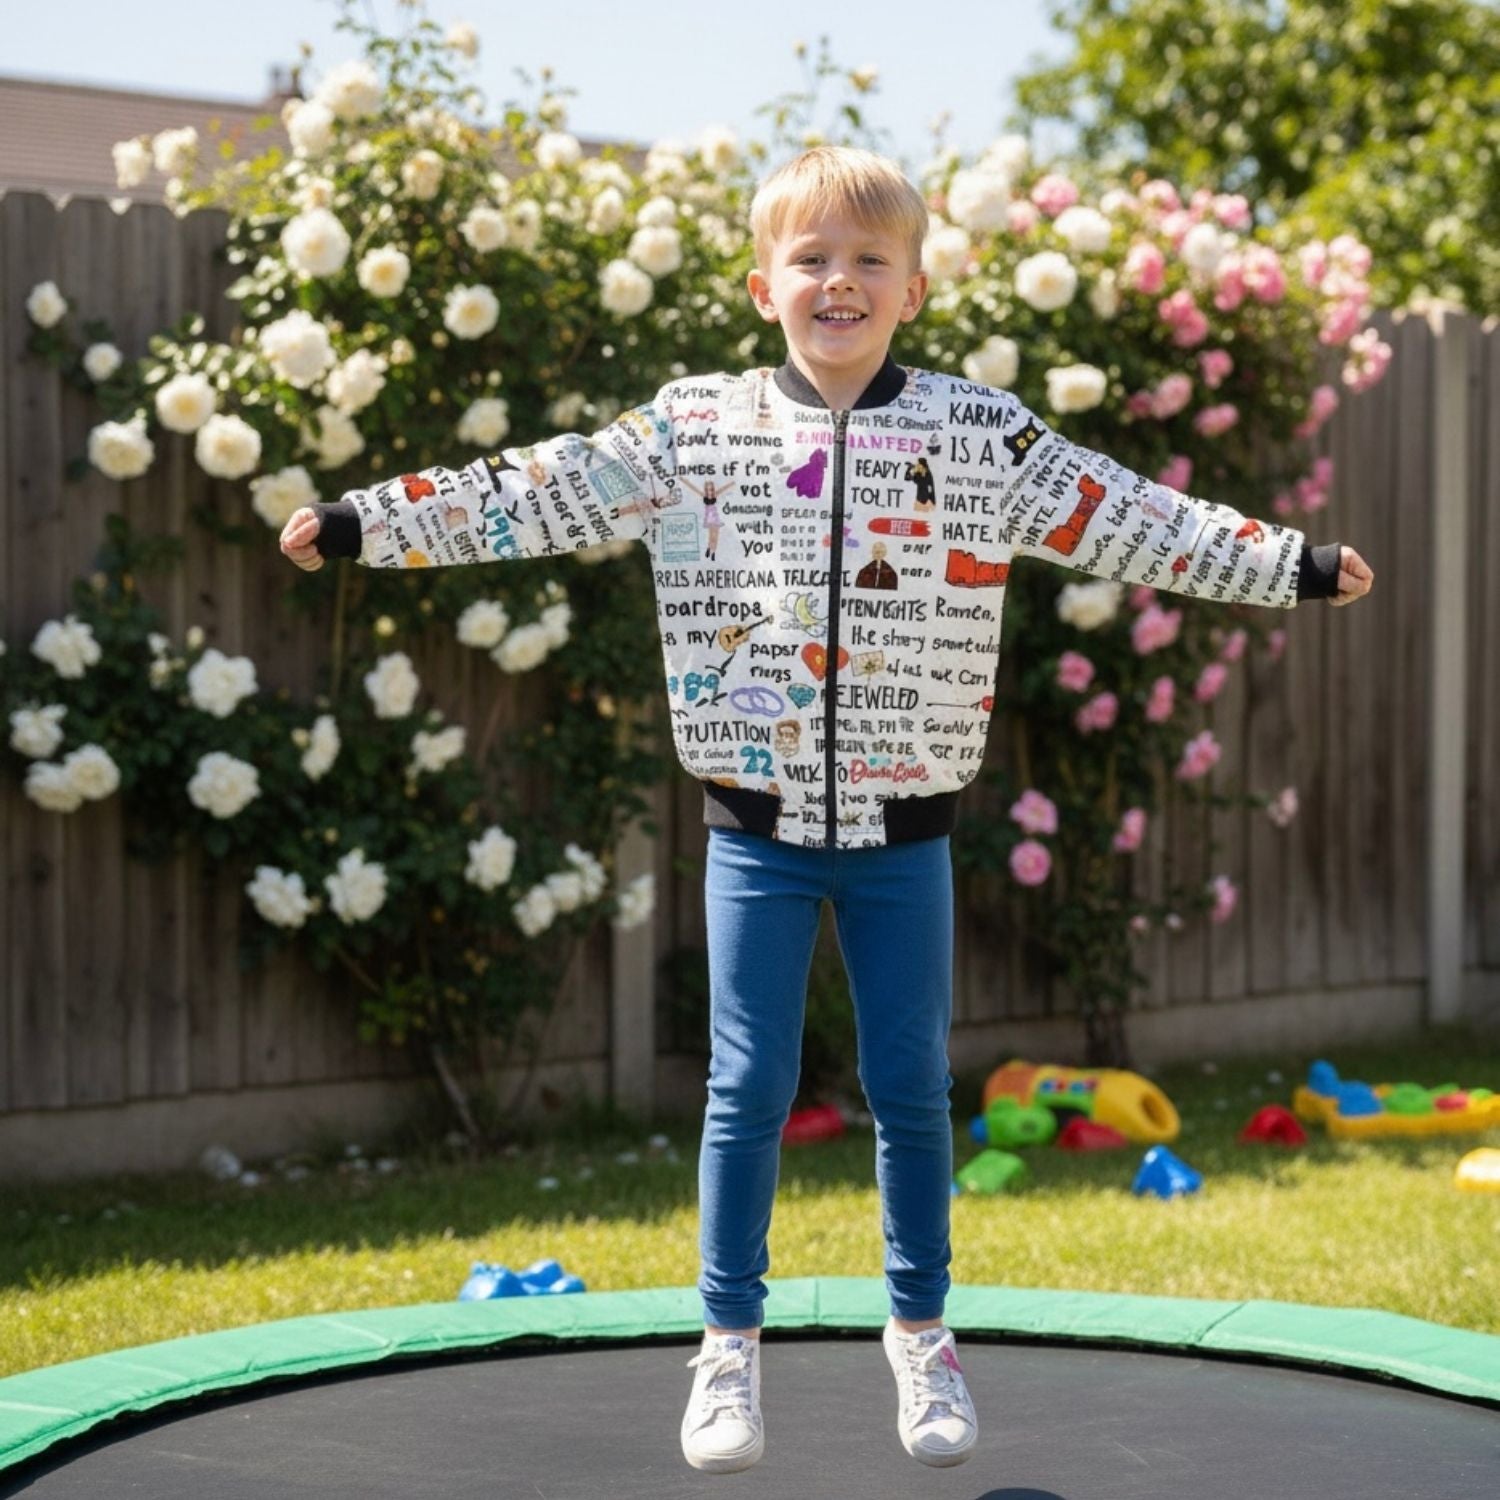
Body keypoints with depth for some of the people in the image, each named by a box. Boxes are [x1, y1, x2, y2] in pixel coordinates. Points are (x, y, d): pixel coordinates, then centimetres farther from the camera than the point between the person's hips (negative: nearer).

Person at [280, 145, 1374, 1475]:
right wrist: (362, 524, -6)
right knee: (750, 1089, 3)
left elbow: (1129, 520, 0)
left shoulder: (981, 434, -1)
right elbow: (534, 497, -2)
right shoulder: (694, 428, -1)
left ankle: (922, 1337, 26)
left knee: (912, 1090, 9)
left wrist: (1295, 564, -4)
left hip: (903, 828, 1)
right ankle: (731, 1346, 17)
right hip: (758, 826, 0)